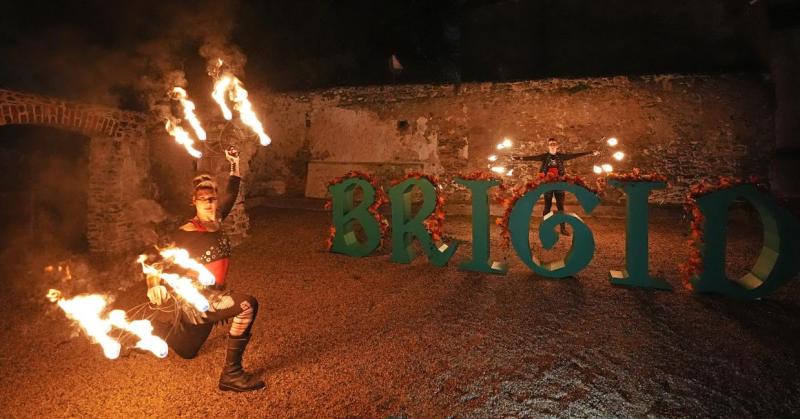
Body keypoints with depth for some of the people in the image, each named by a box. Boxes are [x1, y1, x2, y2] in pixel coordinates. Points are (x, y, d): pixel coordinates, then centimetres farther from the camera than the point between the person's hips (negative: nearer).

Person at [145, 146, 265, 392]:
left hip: (212, 297, 7)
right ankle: (231, 374, -21)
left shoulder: (215, 221, 0)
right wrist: (154, 286, -41)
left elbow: (231, 195, 14)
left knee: (186, 352, 27)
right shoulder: (187, 233, -17)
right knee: (247, 305, -33)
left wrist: (235, 166, 11)